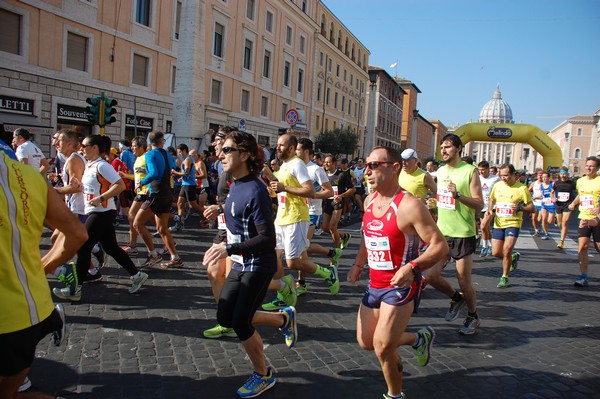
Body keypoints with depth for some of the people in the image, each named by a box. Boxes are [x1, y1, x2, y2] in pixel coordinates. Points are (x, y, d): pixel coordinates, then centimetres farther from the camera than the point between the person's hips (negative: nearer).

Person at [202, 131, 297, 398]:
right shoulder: (235, 185, 3)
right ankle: (284, 318, 28)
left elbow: (267, 239, -26)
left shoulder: (255, 191, -23)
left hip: (258, 267, -9)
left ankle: (264, 375, 22)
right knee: (225, 317, 12)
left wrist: (229, 249, -30)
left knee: (239, 322, -3)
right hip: (240, 265, 9)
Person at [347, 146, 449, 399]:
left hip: (400, 287, -8)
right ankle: (420, 339, 37)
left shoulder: (409, 206, -21)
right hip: (374, 285, 8)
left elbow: (440, 246, -20)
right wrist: (358, 264, 11)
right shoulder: (369, 201, 3)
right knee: (366, 342, 15)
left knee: (382, 348, -9)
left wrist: (412, 267, -34)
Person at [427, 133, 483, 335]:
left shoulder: (470, 171, -10)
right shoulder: (440, 171, 9)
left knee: (464, 281, 2)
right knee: (431, 275, 0)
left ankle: (473, 317, 28)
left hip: (463, 234, -5)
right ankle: (456, 298, 29)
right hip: (442, 233, 6)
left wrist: (457, 194, -25)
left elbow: (479, 204, -14)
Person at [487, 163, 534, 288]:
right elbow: (492, 200, 22)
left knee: (507, 249, -18)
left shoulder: (522, 188, -8)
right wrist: (489, 210, 3)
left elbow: (532, 208, -5)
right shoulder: (497, 186, 4)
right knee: (496, 253, 3)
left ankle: (504, 277, 3)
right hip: (498, 224, 5)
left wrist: (520, 207, -24)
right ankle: (513, 257, 38)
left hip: (513, 223, -4)